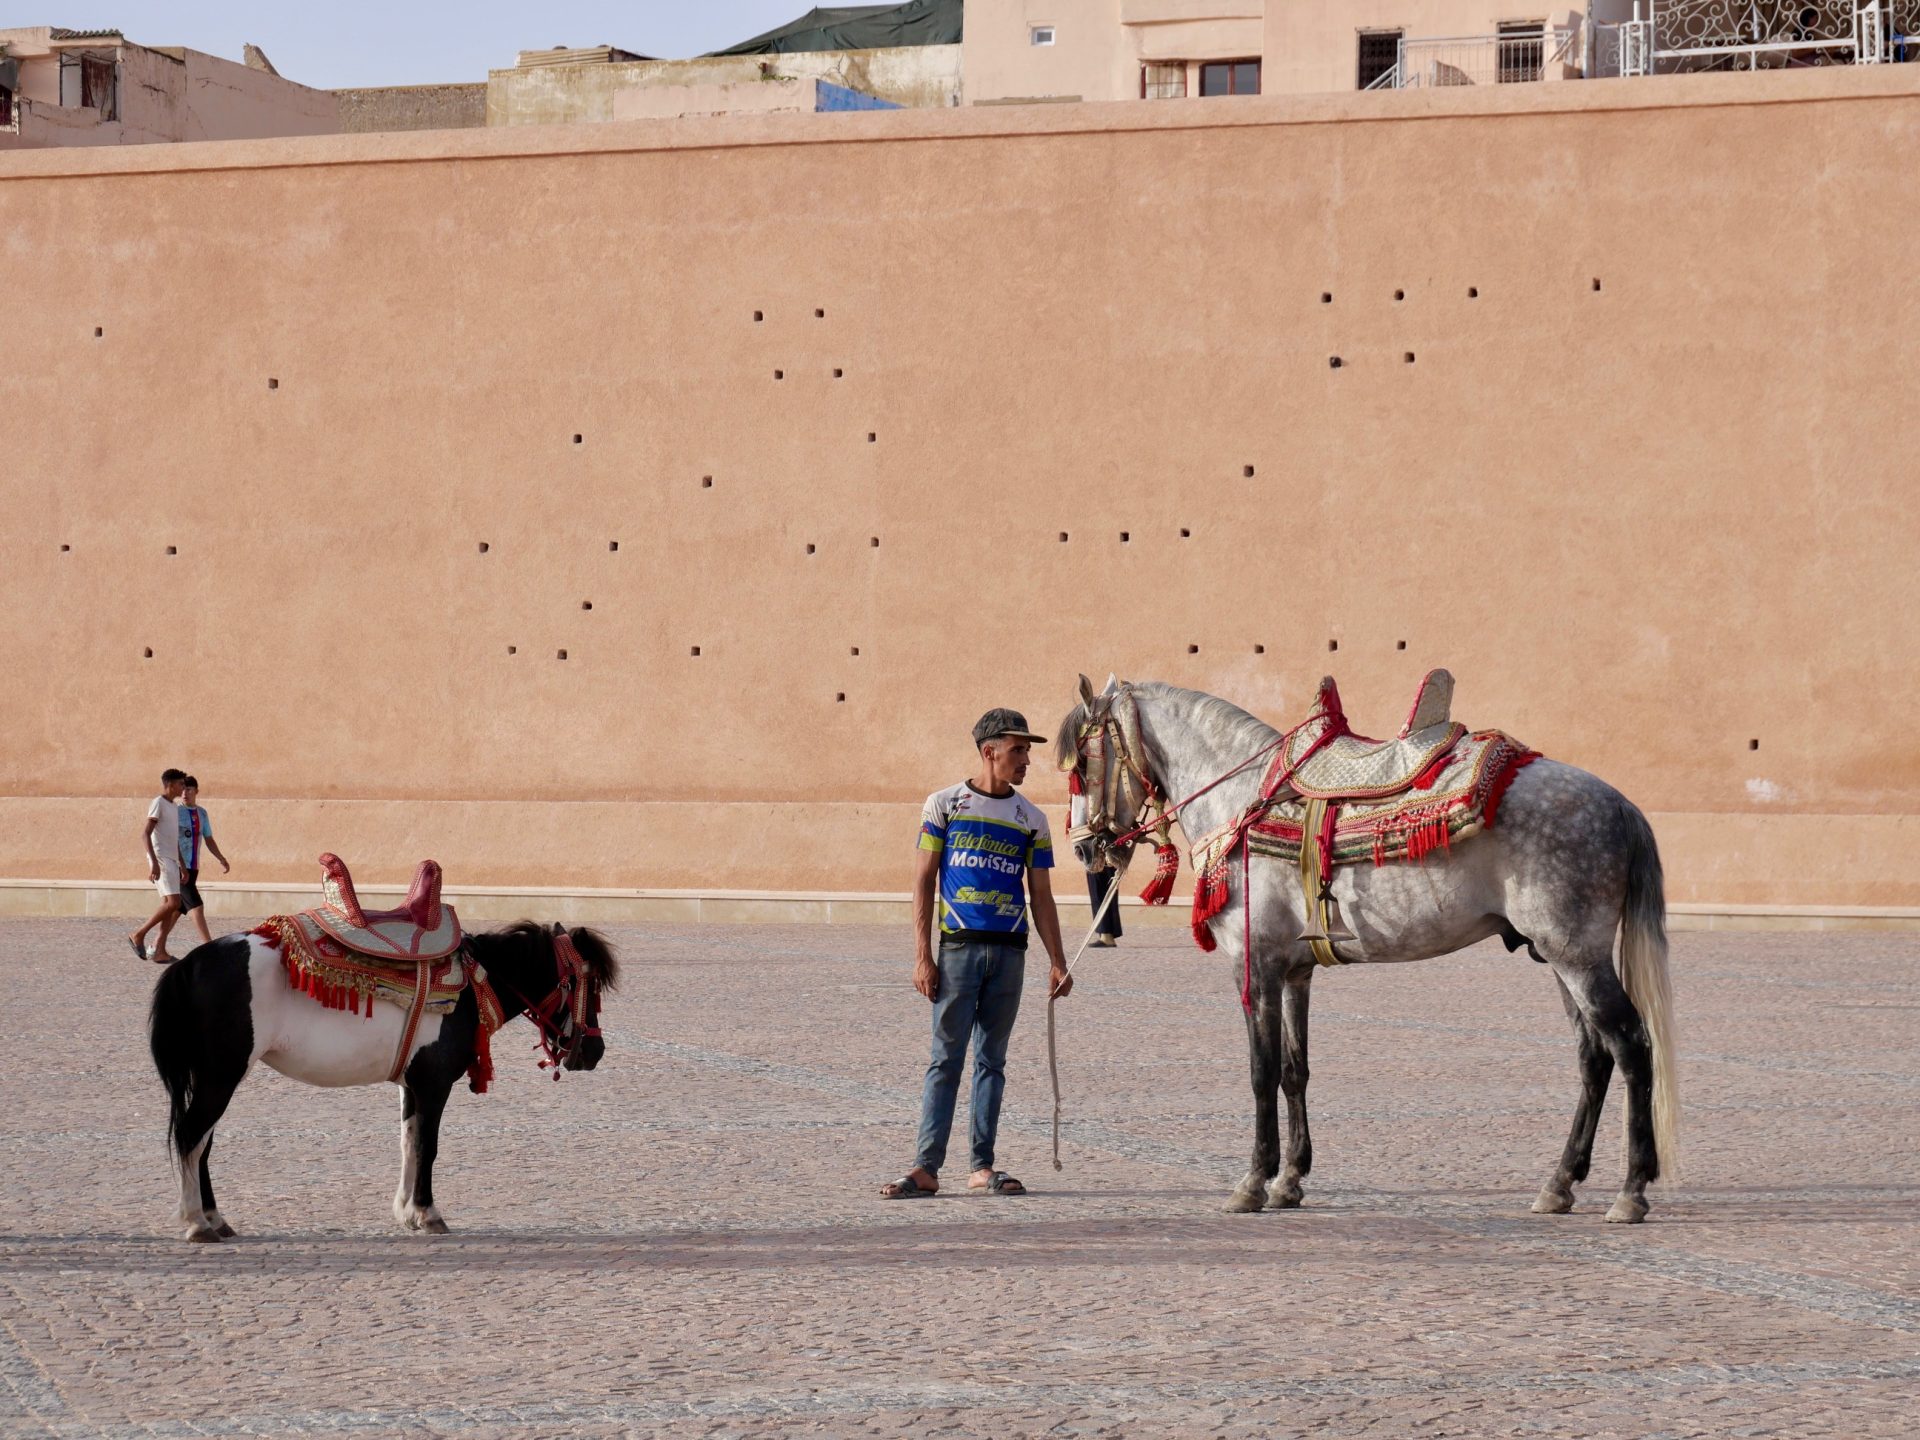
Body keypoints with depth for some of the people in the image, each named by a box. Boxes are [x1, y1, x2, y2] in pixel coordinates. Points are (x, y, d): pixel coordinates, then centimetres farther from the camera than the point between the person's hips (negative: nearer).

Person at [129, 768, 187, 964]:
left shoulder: (175, 807, 19)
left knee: (169, 905, 3)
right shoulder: (158, 804, -9)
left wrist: (183, 866, 24)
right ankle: (139, 935, -7)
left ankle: (160, 951, 3)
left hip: (172, 860, 9)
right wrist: (154, 862, -25)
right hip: (161, 859, -9)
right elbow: (145, 834, -17)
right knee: (172, 903, -16)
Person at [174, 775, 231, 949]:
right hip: (179, 868, -7)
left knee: (178, 909, 9)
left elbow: (209, 840, 21)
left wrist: (222, 860, 11)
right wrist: (182, 869, -20)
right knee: (196, 905, -14)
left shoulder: (201, 813, 13)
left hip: (193, 868, 7)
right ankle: (208, 946, -18)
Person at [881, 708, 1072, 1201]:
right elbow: (924, 882, 2)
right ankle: (926, 1168, -4)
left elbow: (1041, 896, 13)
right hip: (958, 947, -3)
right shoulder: (944, 805, 3)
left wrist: (1057, 963, 5)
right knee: (946, 1058, -4)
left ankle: (981, 1167, 9)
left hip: (1009, 952, 3)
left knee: (992, 1060, 6)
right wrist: (922, 956, -5)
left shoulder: (1031, 819, 11)